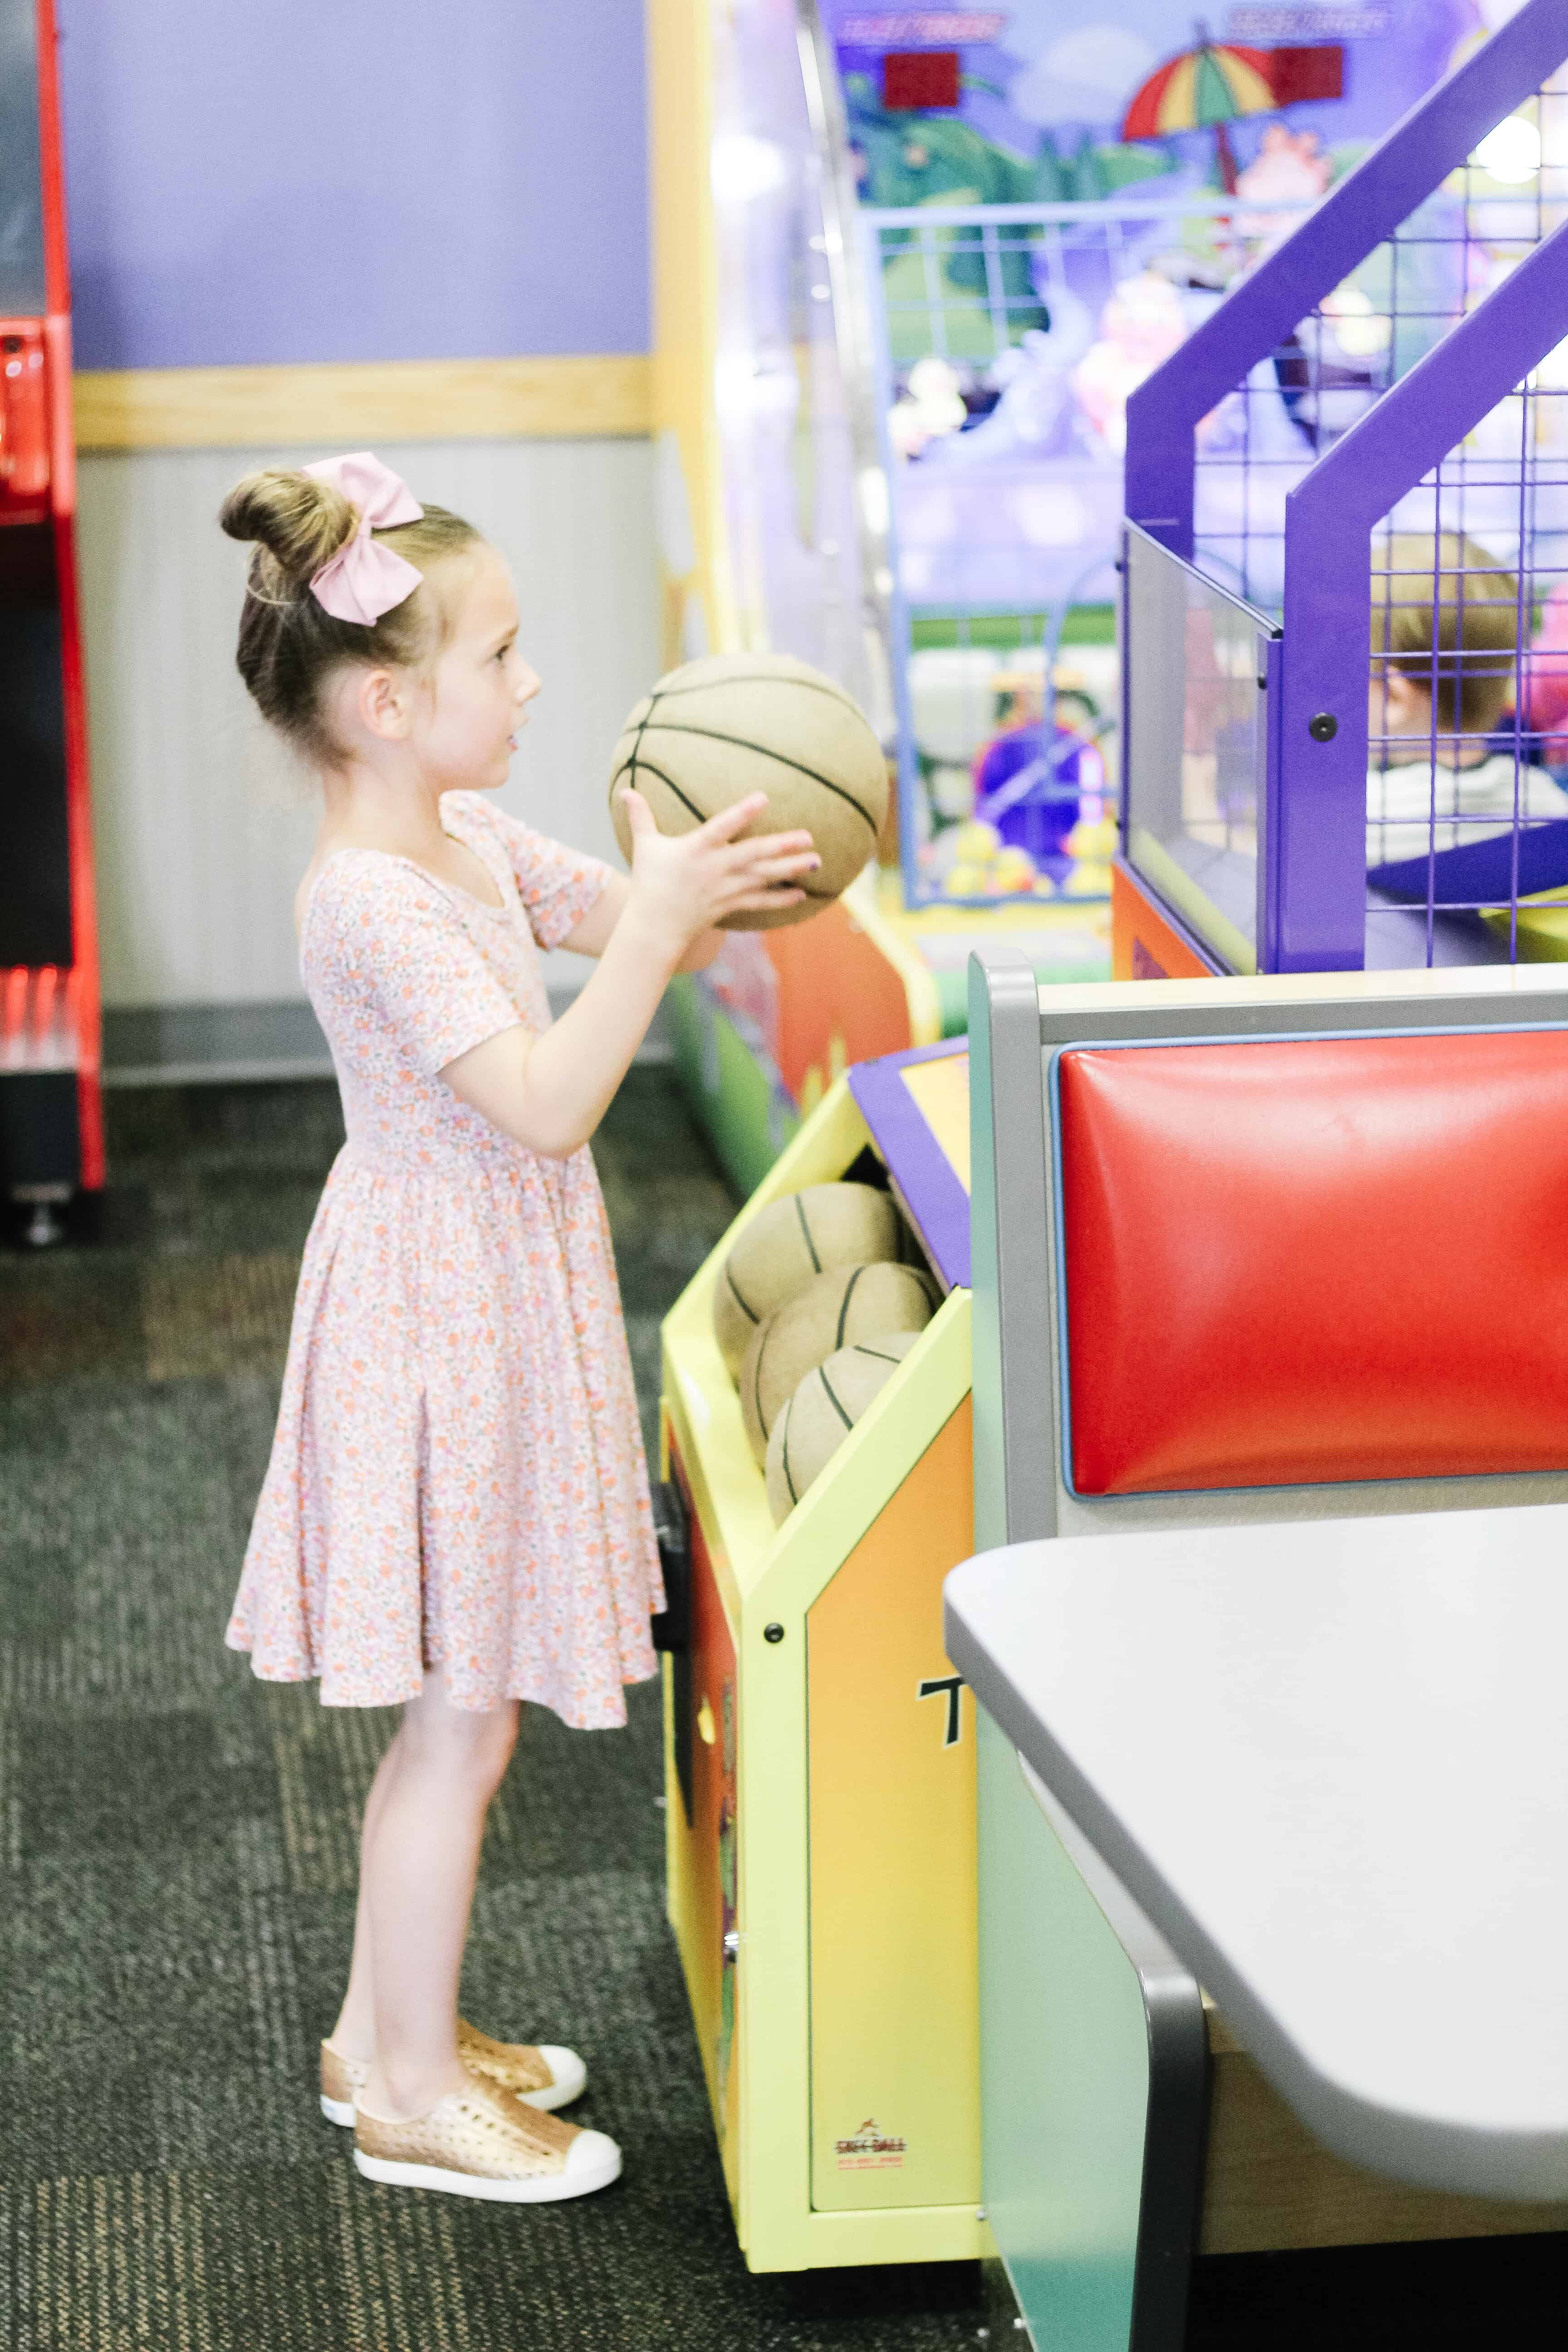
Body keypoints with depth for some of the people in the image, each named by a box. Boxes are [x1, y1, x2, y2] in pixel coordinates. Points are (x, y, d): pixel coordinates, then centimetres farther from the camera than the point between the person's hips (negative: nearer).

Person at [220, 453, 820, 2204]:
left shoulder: (467, 844, 5)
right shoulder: (374, 905, -24)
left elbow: (615, 926, 15)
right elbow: (548, 1104, -29)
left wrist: (710, 886, -5)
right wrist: (661, 922, -30)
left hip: (494, 1303, 10)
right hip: (442, 1317, -10)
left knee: (456, 1708, 19)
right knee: (462, 1719, 2)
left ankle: (385, 2026, 34)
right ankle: (416, 2095, 16)